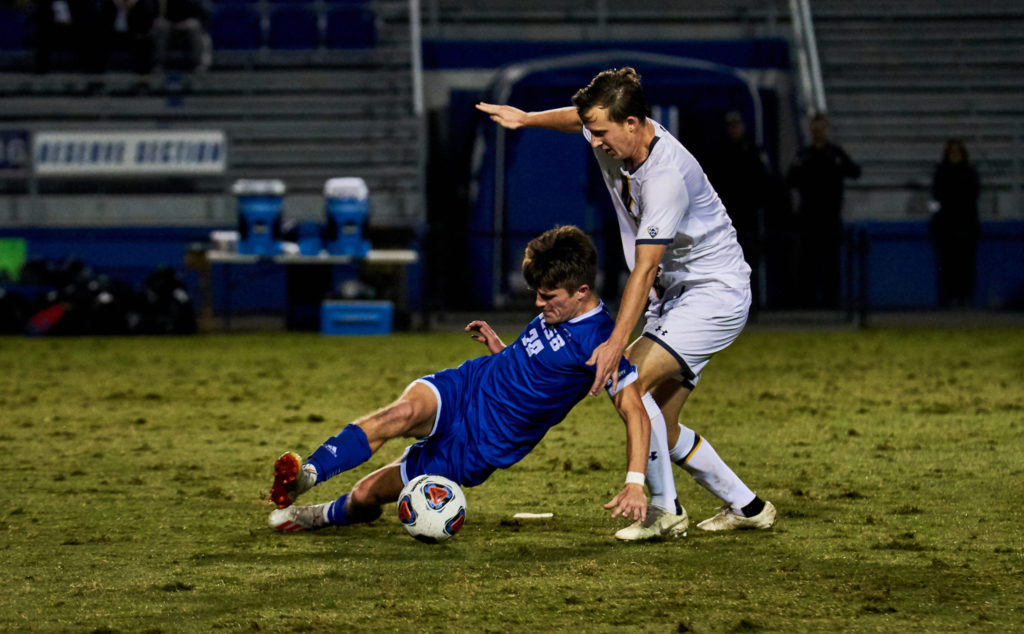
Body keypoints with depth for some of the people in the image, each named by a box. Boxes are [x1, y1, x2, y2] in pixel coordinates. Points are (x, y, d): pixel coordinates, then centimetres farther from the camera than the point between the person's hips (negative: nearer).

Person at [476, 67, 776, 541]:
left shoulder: (665, 175, -29)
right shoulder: (614, 139, -3)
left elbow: (645, 270, -32)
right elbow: (577, 117, 25)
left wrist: (615, 344, -35)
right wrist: (526, 119, 17)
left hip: (716, 292, -9)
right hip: (675, 295, 10)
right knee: (661, 429, 5)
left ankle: (664, 508, -17)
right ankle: (746, 507, 19)